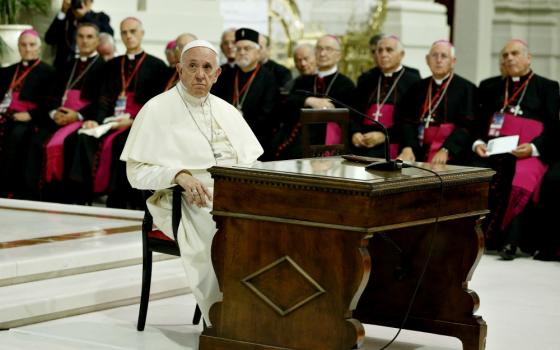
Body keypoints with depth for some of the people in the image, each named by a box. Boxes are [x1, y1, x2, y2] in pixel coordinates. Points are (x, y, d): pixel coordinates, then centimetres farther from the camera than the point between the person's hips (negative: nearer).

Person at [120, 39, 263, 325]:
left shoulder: (226, 111, 19)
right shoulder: (157, 110, 2)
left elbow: (252, 160, 18)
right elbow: (137, 172, -3)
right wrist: (179, 175, -20)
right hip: (184, 202, -5)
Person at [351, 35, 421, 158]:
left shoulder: (413, 81, 4)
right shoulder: (366, 79, 21)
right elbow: (353, 111, 17)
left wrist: (385, 136, -14)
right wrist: (355, 133, -3)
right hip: (361, 146, 4)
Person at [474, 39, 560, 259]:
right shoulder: (491, 88, 25)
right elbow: (480, 122, 18)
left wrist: (533, 147, -13)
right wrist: (478, 143, -3)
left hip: (528, 154, -3)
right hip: (492, 151, 3)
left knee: (520, 182, -34)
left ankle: (510, 241, -30)